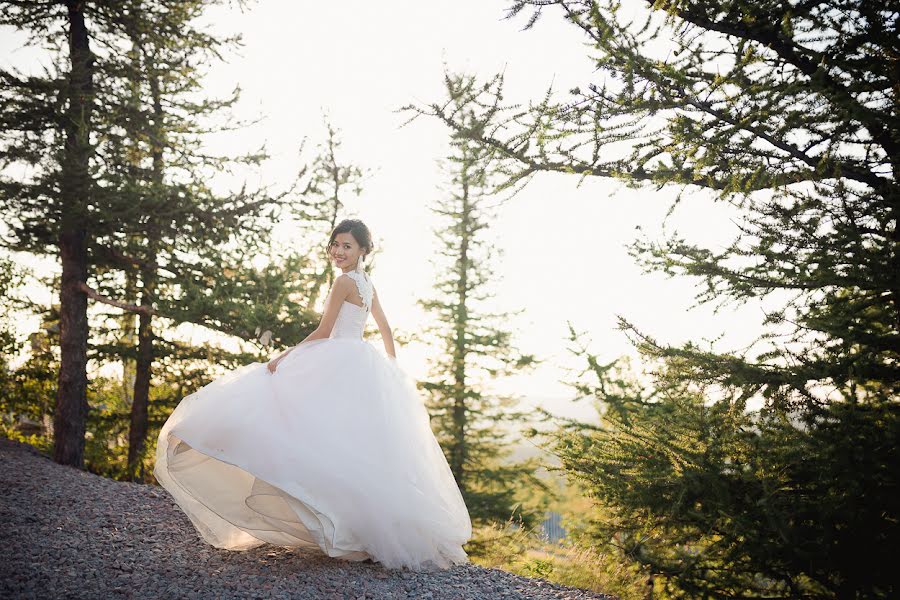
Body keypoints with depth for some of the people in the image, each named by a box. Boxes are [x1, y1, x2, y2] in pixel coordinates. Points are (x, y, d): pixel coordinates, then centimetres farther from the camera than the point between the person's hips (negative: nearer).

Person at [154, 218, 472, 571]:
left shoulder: (345, 281, -9)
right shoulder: (367, 283, 17)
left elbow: (322, 333, -10)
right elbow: (386, 330, 24)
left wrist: (282, 358, -9)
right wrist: (392, 370, 33)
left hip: (340, 365, -9)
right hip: (363, 366, 9)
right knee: (359, 446, 8)